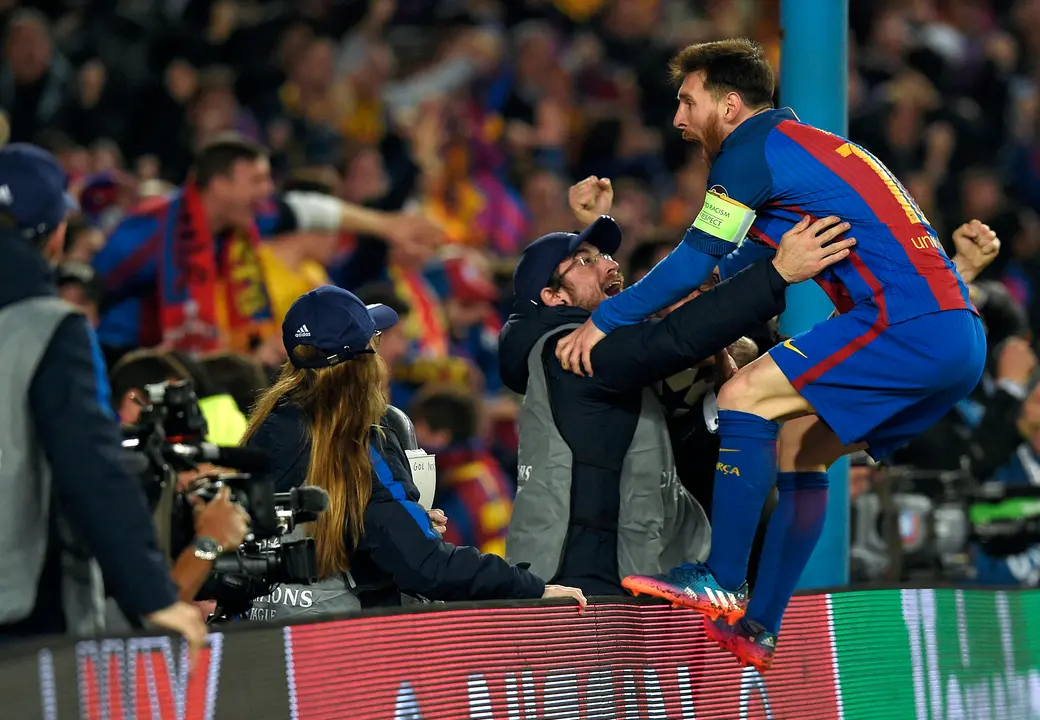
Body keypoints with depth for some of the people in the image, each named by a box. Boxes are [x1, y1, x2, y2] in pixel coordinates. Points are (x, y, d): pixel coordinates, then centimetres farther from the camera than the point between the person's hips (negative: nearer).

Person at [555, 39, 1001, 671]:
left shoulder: (754, 150, -2)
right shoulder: (813, 145, 27)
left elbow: (695, 263, -2)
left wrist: (604, 322, 6)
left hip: (908, 325, -10)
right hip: (960, 340, 10)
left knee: (746, 397, -10)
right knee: (797, 444, 15)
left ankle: (724, 585, -11)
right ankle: (758, 632, 13)